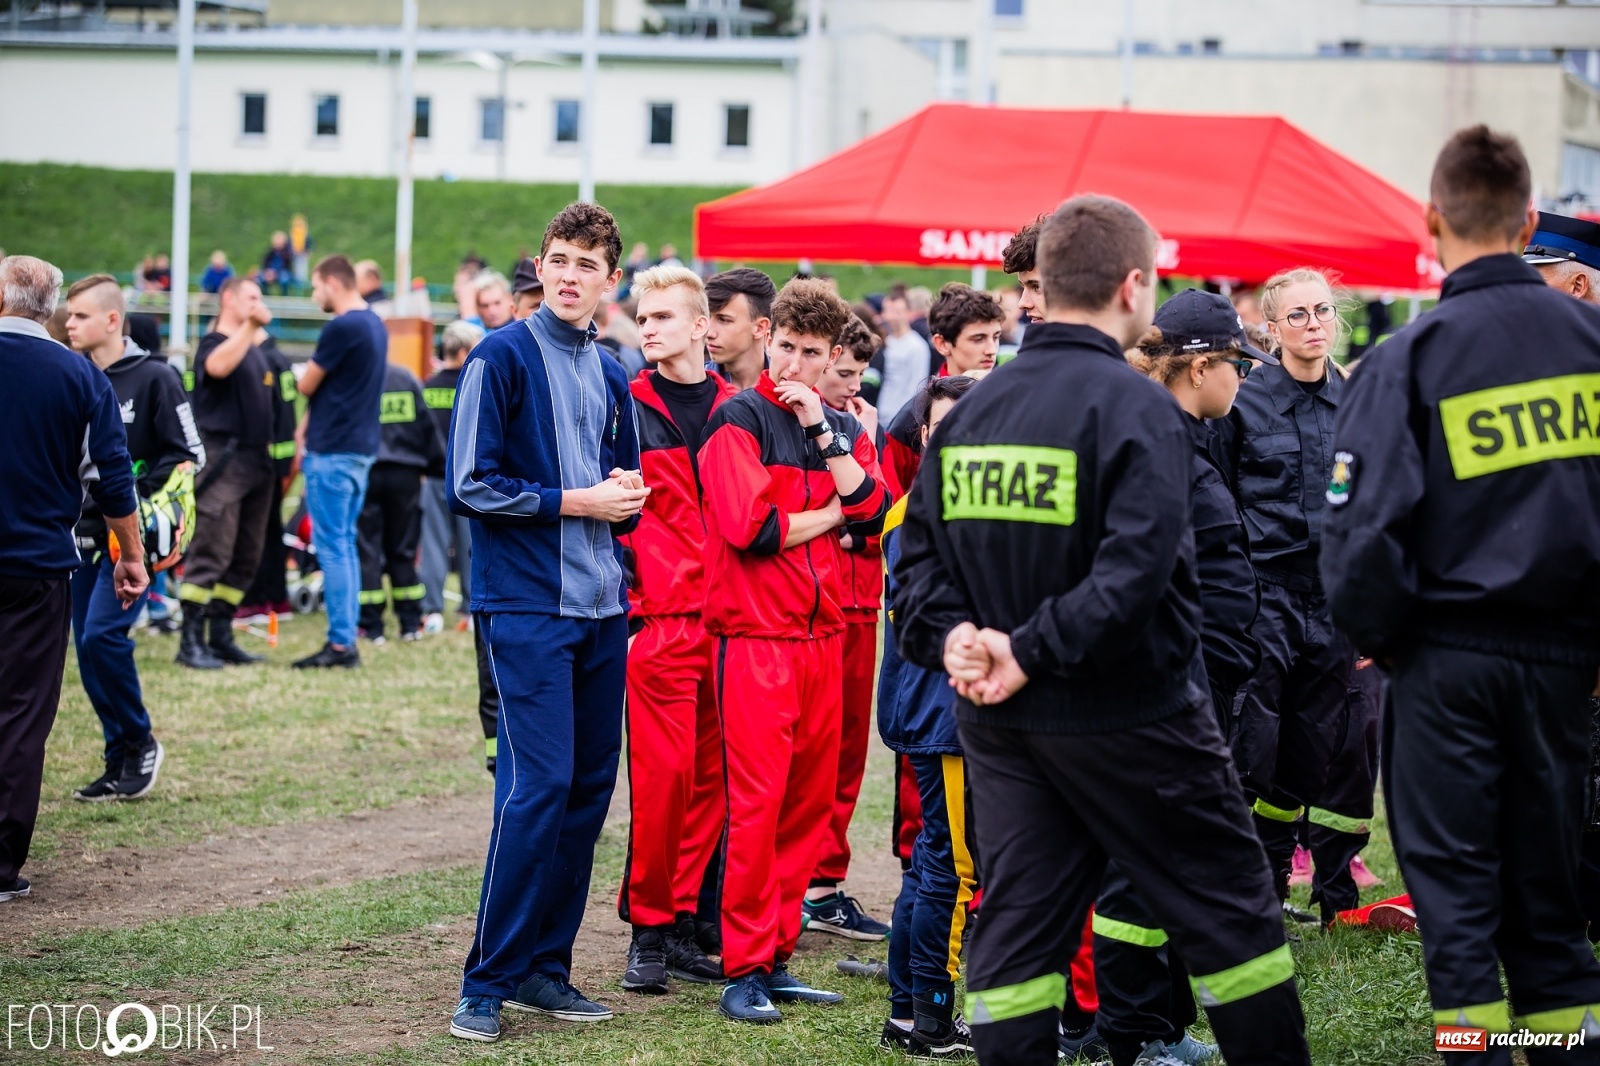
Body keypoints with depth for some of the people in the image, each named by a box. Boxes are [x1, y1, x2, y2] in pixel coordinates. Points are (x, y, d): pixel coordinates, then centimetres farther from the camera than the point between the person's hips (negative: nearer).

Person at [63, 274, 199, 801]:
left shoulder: (154, 378, -7)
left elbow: (188, 455, -6)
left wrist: (153, 501, -17)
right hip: (84, 534, 6)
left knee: (103, 634, -17)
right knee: (89, 649, 5)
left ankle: (141, 743, 2)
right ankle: (121, 762, 15)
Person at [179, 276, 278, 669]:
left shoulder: (258, 353, 20)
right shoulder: (214, 342, -5)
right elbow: (217, 366, -29)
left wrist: (275, 453, 18)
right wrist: (249, 326, -28)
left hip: (258, 460, 8)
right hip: (223, 457, -8)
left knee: (246, 556, 9)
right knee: (211, 553, -11)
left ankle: (221, 635, 15)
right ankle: (191, 640, -10)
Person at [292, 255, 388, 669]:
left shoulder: (341, 328, -17)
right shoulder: (375, 325, 12)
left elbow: (307, 386, -9)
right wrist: (308, 429, 14)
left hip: (332, 450, -9)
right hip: (361, 447, 9)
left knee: (333, 546, -6)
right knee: (345, 544, 12)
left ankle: (341, 642, -5)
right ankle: (345, 639, 14)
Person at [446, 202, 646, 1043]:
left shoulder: (612, 378, 16)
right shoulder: (501, 359, -4)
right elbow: (471, 484, -10)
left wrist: (626, 496, 2)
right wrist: (575, 502, -9)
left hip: (602, 607, 7)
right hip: (528, 603, -7)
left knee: (590, 787, 6)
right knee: (539, 786, -13)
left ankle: (544, 967, 15)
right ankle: (487, 982, -5)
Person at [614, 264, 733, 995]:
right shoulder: (627, 407, 1)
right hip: (658, 620, -4)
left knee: (710, 775, 5)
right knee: (662, 774, -7)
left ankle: (683, 922, 14)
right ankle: (648, 932, 3)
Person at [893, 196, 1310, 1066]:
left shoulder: (971, 408, 7)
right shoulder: (1136, 406, -15)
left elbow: (919, 548, 7)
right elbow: (1137, 568, -25)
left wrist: (951, 635, -7)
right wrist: (1032, 652, -21)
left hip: (999, 725, 6)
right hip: (1126, 717, -6)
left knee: (1019, 924, 9)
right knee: (1228, 910, 8)